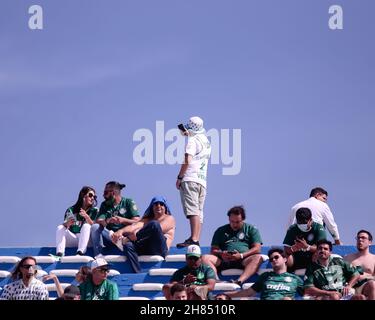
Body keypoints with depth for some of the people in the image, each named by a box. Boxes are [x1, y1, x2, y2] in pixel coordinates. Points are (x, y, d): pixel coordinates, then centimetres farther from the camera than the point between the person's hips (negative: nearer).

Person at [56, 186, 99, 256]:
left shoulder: (94, 211, 9)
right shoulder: (71, 210, 11)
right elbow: (64, 225, 2)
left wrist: (87, 217, -24)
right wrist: (67, 224, -22)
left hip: (86, 239, -1)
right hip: (72, 239, 2)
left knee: (86, 226, -27)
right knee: (60, 228, -19)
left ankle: (80, 253, -48)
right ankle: (59, 254, -40)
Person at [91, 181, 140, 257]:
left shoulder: (128, 202, 5)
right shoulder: (104, 205, 14)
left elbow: (137, 222, -7)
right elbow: (98, 221, -3)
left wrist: (123, 220, -23)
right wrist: (107, 221, -25)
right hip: (109, 234, 3)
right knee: (95, 227, -23)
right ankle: (98, 256, -36)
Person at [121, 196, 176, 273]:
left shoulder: (169, 218, 14)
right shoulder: (147, 220, 30)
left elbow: (159, 228, -8)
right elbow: (134, 226, 9)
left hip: (160, 249, -5)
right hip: (146, 250, 5)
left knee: (154, 224, -28)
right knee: (128, 245, -25)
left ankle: (127, 239, -24)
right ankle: (137, 273, -39)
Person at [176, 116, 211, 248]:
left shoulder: (193, 141, -5)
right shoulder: (207, 142, 19)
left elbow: (188, 161, -15)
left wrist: (179, 177, -9)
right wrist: (186, 134, 38)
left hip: (190, 179, -8)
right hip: (202, 180, 8)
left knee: (192, 210, -16)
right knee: (199, 211, 6)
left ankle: (193, 239, -26)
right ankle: (195, 239, 2)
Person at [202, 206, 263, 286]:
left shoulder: (251, 229, 17)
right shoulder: (221, 231, 24)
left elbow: (257, 249, 5)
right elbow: (214, 250, 18)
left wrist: (241, 255, -11)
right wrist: (221, 254, -6)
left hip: (243, 261, -2)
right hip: (224, 261, 2)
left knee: (258, 258, -33)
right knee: (205, 258, -24)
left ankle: (239, 281, -53)